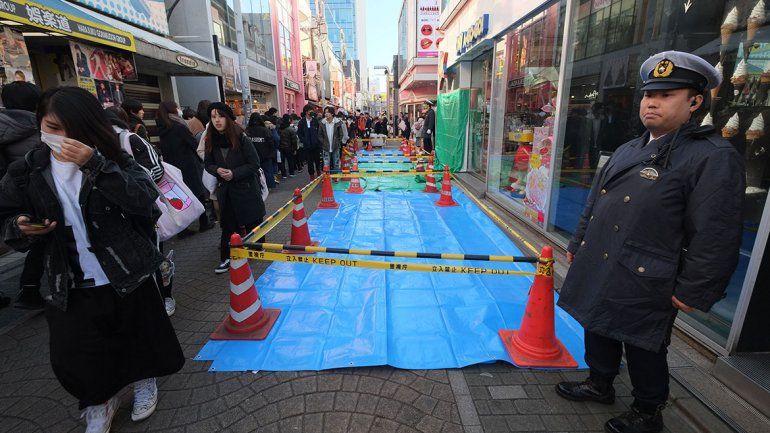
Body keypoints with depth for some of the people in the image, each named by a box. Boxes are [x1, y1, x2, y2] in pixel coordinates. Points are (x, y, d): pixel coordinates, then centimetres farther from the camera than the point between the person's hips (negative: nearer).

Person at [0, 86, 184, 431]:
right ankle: (99, 402, 36)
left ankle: (144, 380, 46)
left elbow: (145, 199, -21)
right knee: (72, 360, 6)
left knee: (141, 338, 15)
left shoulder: (110, 158, -6)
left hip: (129, 278, -2)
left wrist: (95, 164, -29)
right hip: (72, 289, 2)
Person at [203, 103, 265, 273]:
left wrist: (234, 173, -19)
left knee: (253, 222, 9)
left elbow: (254, 164, -11)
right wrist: (217, 170, -12)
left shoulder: (241, 138, -13)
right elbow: (208, 164, 10)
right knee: (228, 225, 7)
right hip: (225, 190, 4)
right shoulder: (211, 141, 0)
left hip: (247, 189, -3)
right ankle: (227, 258, 17)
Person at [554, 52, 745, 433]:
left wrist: (691, 292, -15)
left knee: (643, 351, 11)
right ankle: (599, 384, 45)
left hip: (644, 283, -7)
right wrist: (577, 245, 19)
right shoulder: (627, 151, 11)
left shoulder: (715, 158, -12)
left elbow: (716, 236, -15)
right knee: (598, 332, 21)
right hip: (597, 269, 7)